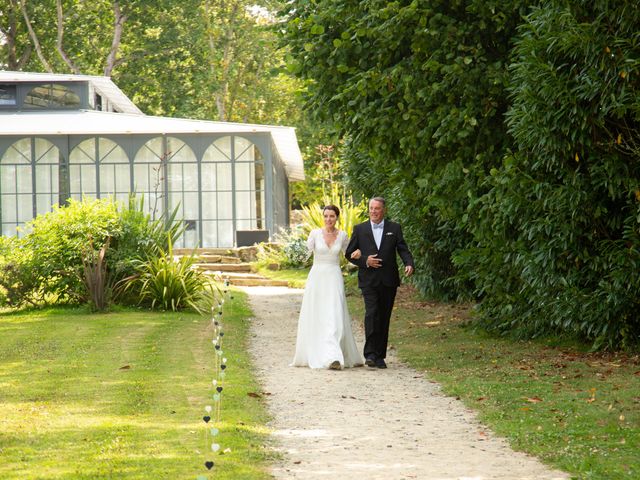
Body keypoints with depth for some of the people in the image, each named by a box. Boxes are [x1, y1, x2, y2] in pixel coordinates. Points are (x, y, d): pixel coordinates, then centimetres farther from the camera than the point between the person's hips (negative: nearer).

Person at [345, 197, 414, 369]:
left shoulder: (394, 229, 8)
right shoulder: (360, 229, 7)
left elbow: (403, 250, 2)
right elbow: (349, 254, 8)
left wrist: (409, 264, -18)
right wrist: (365, 261, -9)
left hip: (388, 281, 2)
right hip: (369, 281, -2)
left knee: (384, 318, 5)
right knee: (371, 314, -17)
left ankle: (380, 356, 12)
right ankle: (370, 354, -18)